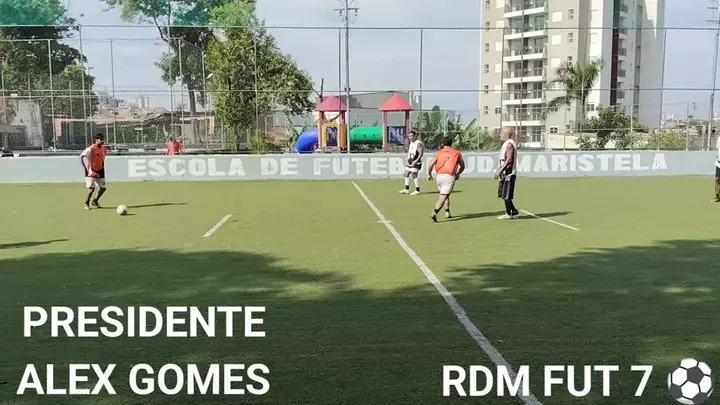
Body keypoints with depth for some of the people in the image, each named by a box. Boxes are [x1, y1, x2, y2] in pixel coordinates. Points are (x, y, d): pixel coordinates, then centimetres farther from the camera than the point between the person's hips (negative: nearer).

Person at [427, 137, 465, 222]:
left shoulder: (438, 153, 9)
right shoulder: (457, 153, 12)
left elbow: (431, 165, 0)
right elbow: (462, 166, 21)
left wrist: (429, 174, 17)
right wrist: (458, 174, 39)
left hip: (439, 176, 3)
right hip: (450, 177, -2)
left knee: (445, 195, 25)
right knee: (443, 197, -8)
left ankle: (447, 213, 24)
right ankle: (434, 213, -24)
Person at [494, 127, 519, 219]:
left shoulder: (509, 144, -15)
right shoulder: (507, 143, 16)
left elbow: (509, 160, -22)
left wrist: (500, 171, -22)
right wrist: (500, 170, 19)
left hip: (508, 173, -10)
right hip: (506, 173, 10)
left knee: (506, 195, -3)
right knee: (503, 194, 14)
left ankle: (508, 214, 5)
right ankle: (513, 211, 22)